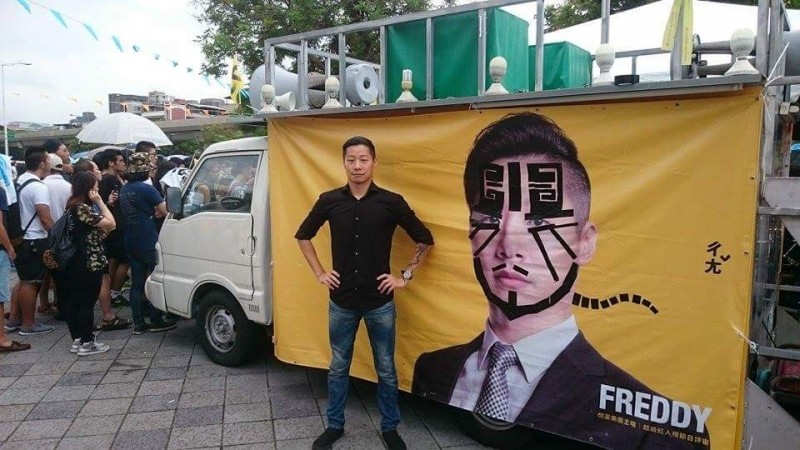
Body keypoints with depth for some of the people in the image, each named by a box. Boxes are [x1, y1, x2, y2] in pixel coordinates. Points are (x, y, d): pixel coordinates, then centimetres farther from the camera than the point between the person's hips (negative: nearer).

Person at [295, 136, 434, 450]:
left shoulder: (391, 202, -8)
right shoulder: (329, 201, -3)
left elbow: (425, 239, 2)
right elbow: (303, 236, 12)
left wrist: (406, 275, -1)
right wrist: (319, 273, 5)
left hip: (380, 303, -1)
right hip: (341, 302, 1)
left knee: (386, 370, 12)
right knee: (338, 367, 16)